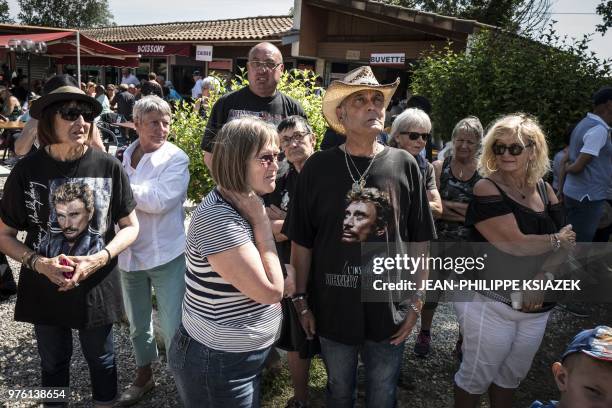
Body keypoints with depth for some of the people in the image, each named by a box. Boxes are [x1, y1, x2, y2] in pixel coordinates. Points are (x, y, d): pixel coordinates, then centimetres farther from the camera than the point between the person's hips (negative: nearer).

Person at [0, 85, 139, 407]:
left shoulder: (108, 167, -12)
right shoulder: (27, 170, -10)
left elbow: (130, 226, -4)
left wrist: (99, 259, -19)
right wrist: (37, 262, -19)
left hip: (97, 286, -1)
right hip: (44, 288, 1)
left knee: (101, 360, 18)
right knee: (53, 363, 22)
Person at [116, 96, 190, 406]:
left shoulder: (176, 158, -11)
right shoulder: (123, 156, 4)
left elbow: (159, 201, -24)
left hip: (166, 255, -5)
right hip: (129, 253, 5)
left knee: (174, 328, 1)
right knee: (137, 323, 21)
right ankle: (144, 375, 44)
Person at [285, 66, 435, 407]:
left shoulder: (404, 165, -6)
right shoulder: (318, 167, -8)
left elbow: (419, 241, 0)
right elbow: (302, 242, -3)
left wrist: (416, 301, 0)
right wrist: (302, 301, 0)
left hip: (390, 309, 1)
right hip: (333, 308, 0)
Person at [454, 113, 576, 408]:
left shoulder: (544, 190, 5)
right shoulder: (487, 188, -15)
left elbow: (565, 242, 3)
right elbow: (515, 244, -23)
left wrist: (544, 275, -15)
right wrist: (556, 240, -6)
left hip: (536, 306, 6)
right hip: (490, 302, -6)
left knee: (513, 375, 21)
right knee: (477, 376, 9)